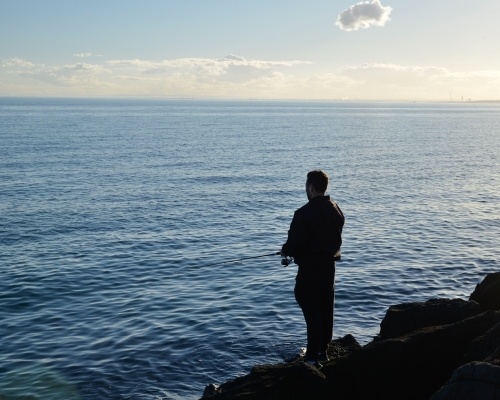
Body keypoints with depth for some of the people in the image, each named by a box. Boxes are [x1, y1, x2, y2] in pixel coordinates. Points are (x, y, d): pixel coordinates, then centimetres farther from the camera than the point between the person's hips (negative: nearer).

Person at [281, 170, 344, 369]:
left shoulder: (305, 213, -21)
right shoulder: (336, 209, 4)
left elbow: (295, 244, -20)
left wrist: (285, 251, 1)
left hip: (310, 269, -8)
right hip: (329, 265, 8)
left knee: (312, 312, -2)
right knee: (326, 311, 15)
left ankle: (312, 358, 3)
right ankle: (323, 351, 27)